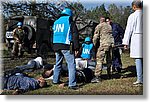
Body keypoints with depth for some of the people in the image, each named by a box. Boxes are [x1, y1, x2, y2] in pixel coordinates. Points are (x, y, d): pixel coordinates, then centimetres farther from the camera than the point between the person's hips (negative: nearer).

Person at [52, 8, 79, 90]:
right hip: (66, 46, -6)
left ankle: (55, 80, 29)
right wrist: (76, 48, -6)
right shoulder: (70, 22, 1)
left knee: (58, 63, 21)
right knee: (71, 64, -5)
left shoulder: (56, 22, 20)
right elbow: (75, 36, -6)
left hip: (56, 45, 6)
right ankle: (72, 84, -11)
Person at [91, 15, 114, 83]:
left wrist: (94, 44, 12)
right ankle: (109, 74, 30)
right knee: (108, 59, 19)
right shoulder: (109, 26, 19)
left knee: (99, 60, -10)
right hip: (110, 43, 7)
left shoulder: (99, 26, 0)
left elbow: (95, 36, -2)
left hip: (104, 44, -7)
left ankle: (97, 76, -18)